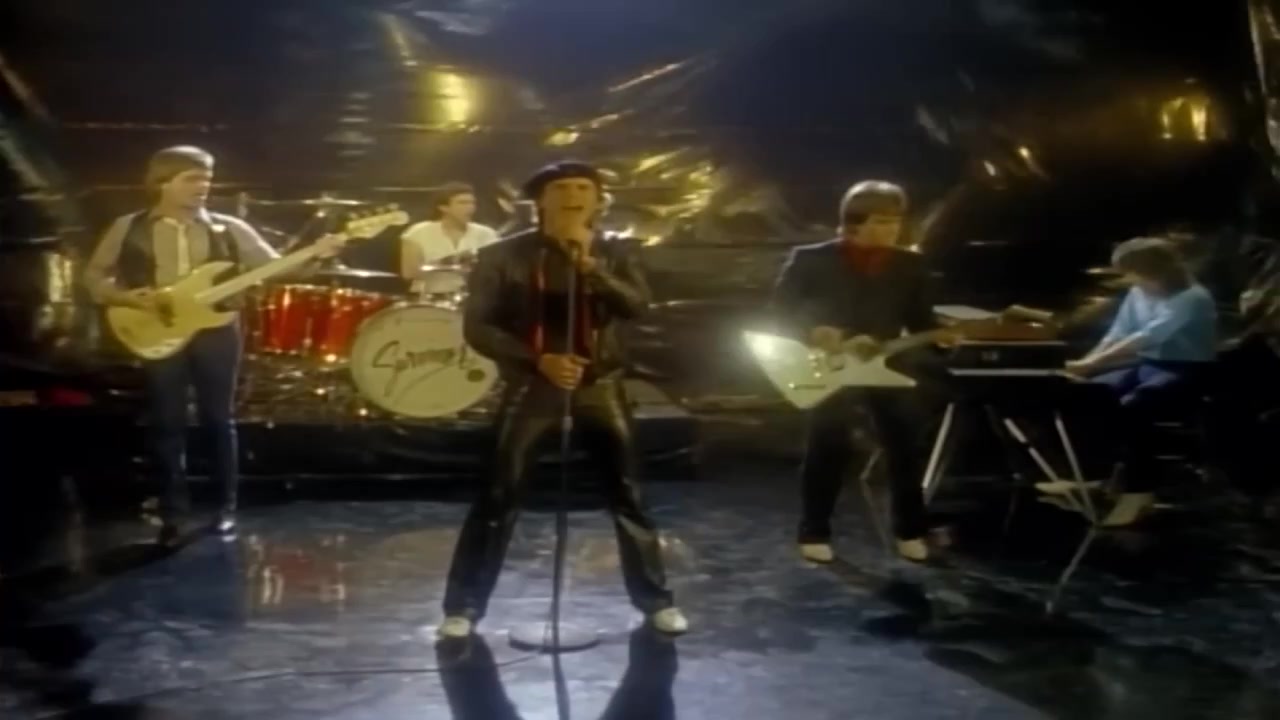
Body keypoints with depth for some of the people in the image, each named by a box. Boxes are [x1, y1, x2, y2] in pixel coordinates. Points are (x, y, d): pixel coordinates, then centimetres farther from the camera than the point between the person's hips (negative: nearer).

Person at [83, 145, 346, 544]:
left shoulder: (229, 229, 4)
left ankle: (226, 508, 16)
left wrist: (315, 255, -16)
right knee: (167, 423, 3)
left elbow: (276, 267, 1)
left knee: (218, 420, 5)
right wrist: (126, 296, -10)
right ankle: (174, 512, 14)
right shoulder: (128, 229, 3)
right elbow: (94, 276, 8)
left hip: (215, 333, 1)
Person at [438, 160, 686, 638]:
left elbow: (637, 306, -12)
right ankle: (462, 607, 9)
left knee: (629, 497, 6)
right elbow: (477, 328, -6)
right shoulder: (504, 256, -4)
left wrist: (589, 264, -24)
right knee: (497, 499, -3)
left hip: (601, 386, 2)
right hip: (531, 388, -2)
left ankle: (657, 601, 21)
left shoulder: (616, 252, 3)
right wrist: (538, 360, -16)